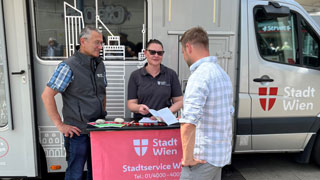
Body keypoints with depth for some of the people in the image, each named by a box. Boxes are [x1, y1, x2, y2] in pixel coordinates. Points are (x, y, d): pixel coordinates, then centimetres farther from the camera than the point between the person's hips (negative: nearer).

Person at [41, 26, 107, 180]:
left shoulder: (100, 65, 9)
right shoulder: (68, 66, -12)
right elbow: (47, 95, -16)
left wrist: (103, 114, 12)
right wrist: (60, 125, -15)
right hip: (78, 131, -6)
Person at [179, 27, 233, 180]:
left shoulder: (200, 76, -20)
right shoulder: (222, 73, 11)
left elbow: (188, 125, -31)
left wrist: (187, 158, -20)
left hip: (203, 156, -9)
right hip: (221, 153, 9)